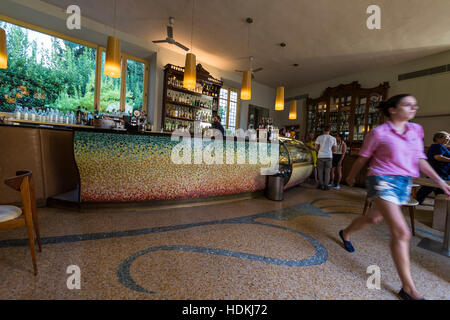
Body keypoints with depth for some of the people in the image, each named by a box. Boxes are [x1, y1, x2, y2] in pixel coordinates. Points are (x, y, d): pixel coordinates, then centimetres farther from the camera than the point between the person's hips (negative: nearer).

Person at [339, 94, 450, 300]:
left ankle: (345, 233, 46)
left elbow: (419, 159, 11)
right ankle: (408, 289, -1)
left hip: (404, 183, 7)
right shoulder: (379, 133, -8)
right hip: (383, 181, -7)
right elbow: (362, 159, 0)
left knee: (373, 217, 21)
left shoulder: (416, 130, 9)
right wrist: (351, 177, 10)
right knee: (401, 232, -12)